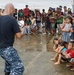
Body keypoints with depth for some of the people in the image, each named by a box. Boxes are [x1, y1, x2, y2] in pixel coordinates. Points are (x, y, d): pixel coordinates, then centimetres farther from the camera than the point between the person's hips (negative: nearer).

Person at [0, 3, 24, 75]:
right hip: (7, 48, -8)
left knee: (9, 60, 34)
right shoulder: (12, 19, -17)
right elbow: (19, 36, -16)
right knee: (19, 67, -5)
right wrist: (21, 31, 5)